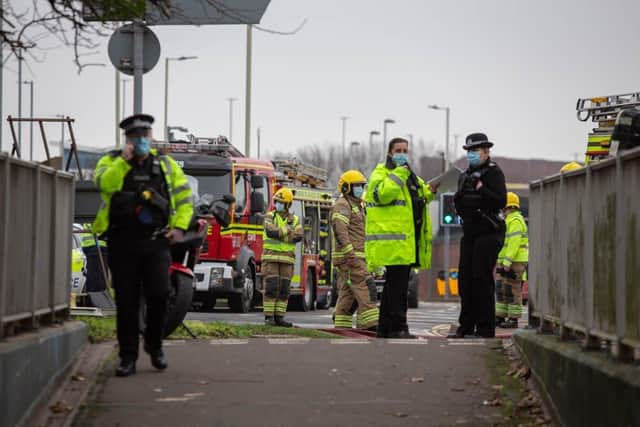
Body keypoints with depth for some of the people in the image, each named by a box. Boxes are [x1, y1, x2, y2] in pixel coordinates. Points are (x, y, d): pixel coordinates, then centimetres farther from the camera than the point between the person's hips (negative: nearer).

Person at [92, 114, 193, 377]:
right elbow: (104, 183, -17)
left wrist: (180, 226, 0)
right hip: (123, 244, -1)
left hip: (156, 243, 1)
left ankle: (154, 345, 15)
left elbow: (184, 197, 14)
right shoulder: (111, 162, 5)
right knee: (126, 302, 0)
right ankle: (128, 358, 8)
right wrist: (124, 161, -18)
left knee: (159, 294, -10)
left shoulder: (166, 165, 12)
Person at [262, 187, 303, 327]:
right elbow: (270, 232, -20)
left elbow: (298, 236, -9)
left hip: (287, 259, 3)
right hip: (271, 257, -3)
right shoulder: (270, 217, 0)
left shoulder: (295, 220, 7)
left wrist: (279, 235, -16)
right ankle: (269, 317, -6)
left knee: (284, 289, 1)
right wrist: (287, 230, -12)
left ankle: (279, 317, 5)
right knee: (271, 288, -9)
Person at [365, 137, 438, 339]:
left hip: (406, 239, 9)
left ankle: (385, 327, 18)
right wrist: (399, 174, -18)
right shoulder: (381, 173, -2)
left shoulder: (411, 177, 25)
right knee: (397, 284, -13)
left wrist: (428, 193, 16)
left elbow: (418, 200, 37)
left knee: (394, 284, 12)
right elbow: (382, 194, -21)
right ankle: (398, 327, -15)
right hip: (392, 240, -9)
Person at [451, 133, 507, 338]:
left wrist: (481, 188, -20)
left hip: (489, 232, -8)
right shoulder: (465, 175, 18)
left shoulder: (494, 172, -5)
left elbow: (501, 201, -17)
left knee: (482, 278, -10)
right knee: (465, 278, 6)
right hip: (470, 232, 8)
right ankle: (467, 325, 12)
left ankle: (485, 327, -6)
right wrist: (459, 196, 3)